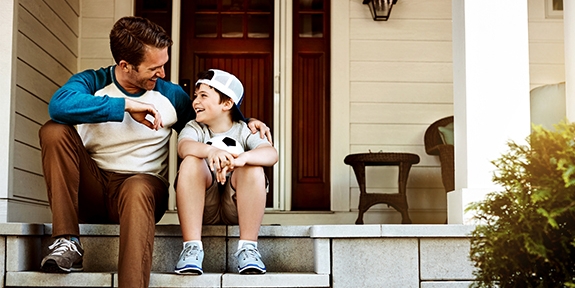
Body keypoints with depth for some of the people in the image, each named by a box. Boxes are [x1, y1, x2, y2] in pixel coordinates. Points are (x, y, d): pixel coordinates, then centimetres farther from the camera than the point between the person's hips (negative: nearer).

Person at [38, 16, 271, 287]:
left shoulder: (171, 95, 8)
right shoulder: (91, 82, -1)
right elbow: (60, 104, -25)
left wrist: (246, 122, 4)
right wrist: (126, 106, -25)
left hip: (141, 184, -1)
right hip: (90, 187, 1)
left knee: (138, 189, -38)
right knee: (55, 131, -24)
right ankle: (67, 242, -28)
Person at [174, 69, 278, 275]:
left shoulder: (245, 131, 1)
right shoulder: (194, 128, 5)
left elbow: (271, 154, -21)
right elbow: (184, 147, -21)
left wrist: (241, 159, -43)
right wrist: (212, 151, -43)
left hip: (236, 208, -1)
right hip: (203, 207, 1)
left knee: (253, 166, -26)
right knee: (191, 162, -24)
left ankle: (248, 247, -26)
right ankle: (192, 247, -29)